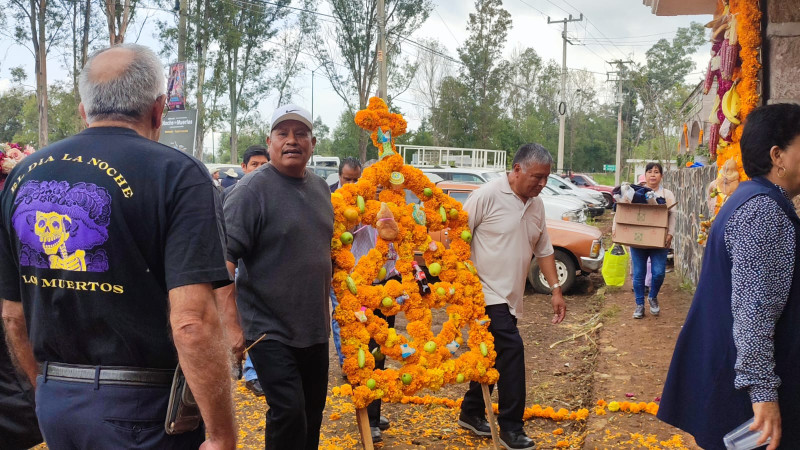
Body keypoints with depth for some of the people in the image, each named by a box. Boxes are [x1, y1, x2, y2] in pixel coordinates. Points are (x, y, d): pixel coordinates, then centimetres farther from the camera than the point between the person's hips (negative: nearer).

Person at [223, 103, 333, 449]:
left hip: (315, 329, 7)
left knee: (312, 415, 14)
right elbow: (224, 258, -18)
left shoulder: (320, 188, 9)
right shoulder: (253, 189, -12)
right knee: (289, 412, -10)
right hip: (270, 329, -6)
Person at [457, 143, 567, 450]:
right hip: (486, 292, -8)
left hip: (510, 297, 8)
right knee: (511, 349, -14)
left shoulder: (536, 205, 9)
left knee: (493, 355, 15)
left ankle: (471, 413, 31)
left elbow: (543, 249, 16)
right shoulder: (487, 196, -14)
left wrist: (555, 289, 10)